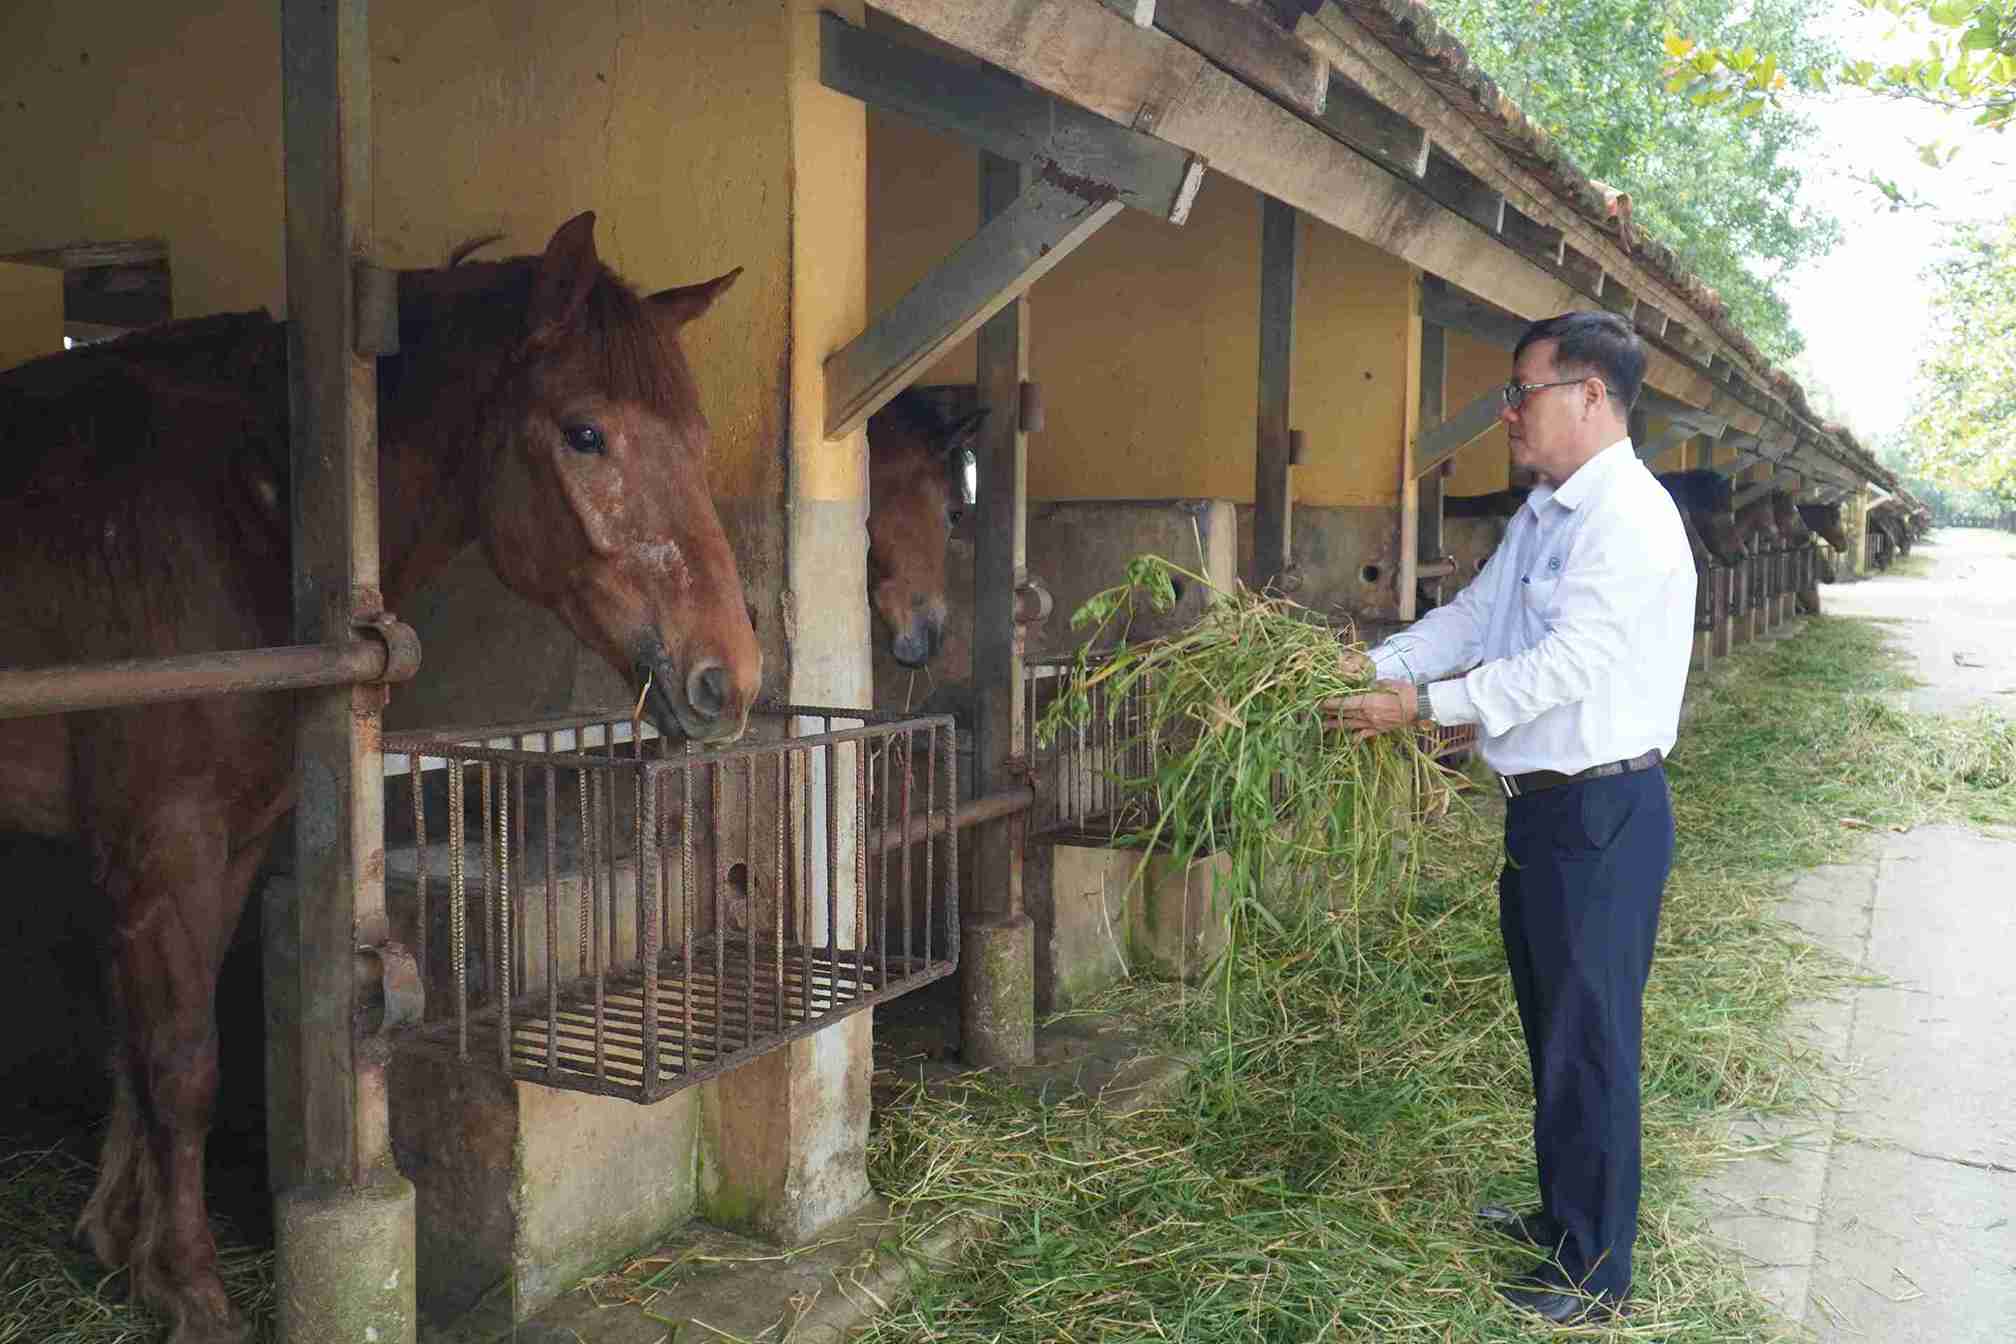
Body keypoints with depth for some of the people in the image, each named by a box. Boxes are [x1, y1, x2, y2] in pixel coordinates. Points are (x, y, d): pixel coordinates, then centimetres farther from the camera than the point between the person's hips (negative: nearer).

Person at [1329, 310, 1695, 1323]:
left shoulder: (1629, 518, -18)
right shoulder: (1541, 513, 13)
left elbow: (1567, 663, -24)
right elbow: (1470, 618, 13)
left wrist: (1422, 703, -22)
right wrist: (1373, 665, 0)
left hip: (1601, 815, -10)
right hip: (1542, 808, 10)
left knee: (1590, 1042, 1)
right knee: (1549, 1024, 21)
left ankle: (1595, 1273, 16)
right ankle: (1561, 1214, 39)